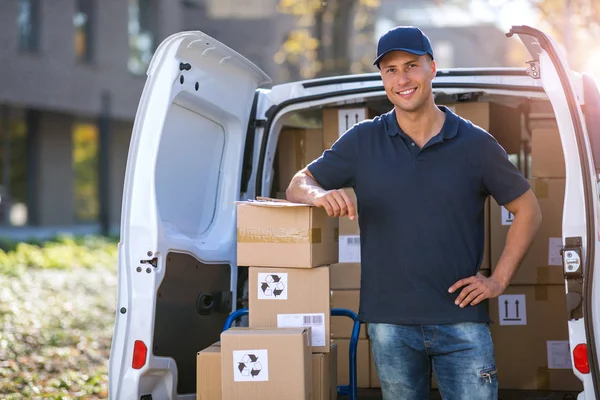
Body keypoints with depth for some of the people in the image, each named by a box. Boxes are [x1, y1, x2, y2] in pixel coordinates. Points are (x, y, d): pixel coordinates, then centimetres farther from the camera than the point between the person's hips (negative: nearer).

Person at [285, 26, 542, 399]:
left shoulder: (475, 143, 1)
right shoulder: (362, 141, 2)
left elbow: (528, 209, 8)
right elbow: (298, 184, 7)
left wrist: (499, 280, 0)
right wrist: (320, 195, -17)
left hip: (461, 321, -1)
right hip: (390, 322, 1)